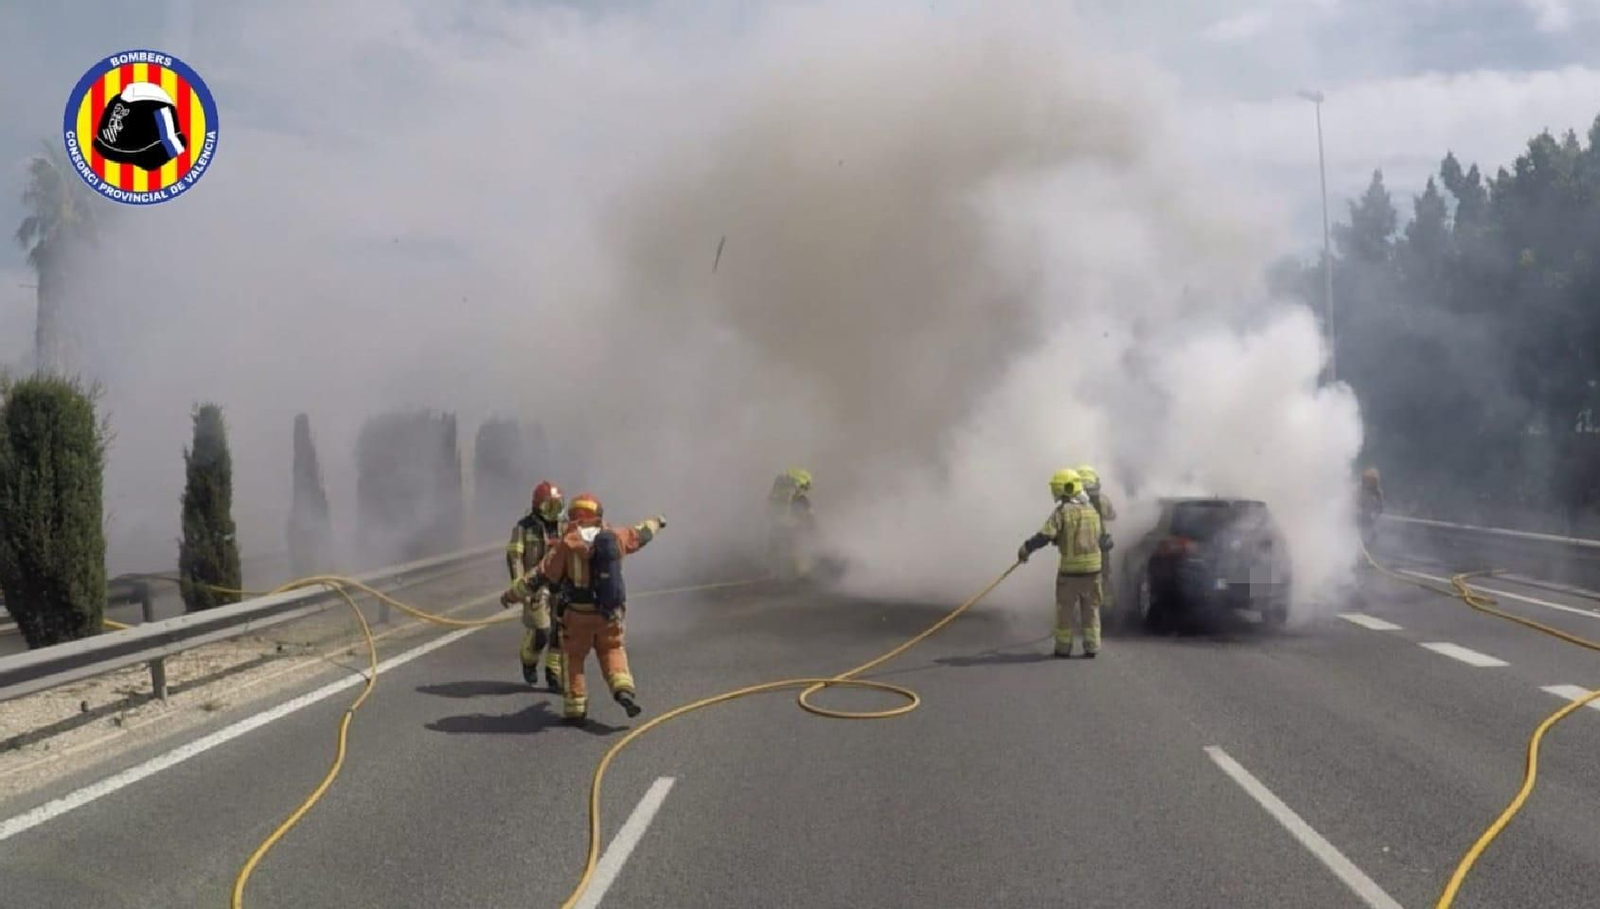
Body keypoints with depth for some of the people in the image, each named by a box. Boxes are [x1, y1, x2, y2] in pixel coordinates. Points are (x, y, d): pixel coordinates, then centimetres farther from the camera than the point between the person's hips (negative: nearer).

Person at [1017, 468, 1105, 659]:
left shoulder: (1063, 511, -12)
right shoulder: (1092, 510, 8)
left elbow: (1044, 536, -18)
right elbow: (1102, 534, 19)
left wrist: (1025, 549, -7)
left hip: (1070, 568, -5)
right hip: (1093, 566, 5)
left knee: (1065, 609, 7)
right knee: (1091, 608, 13)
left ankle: (1063, 648, 12)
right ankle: (1091, 647, 12)